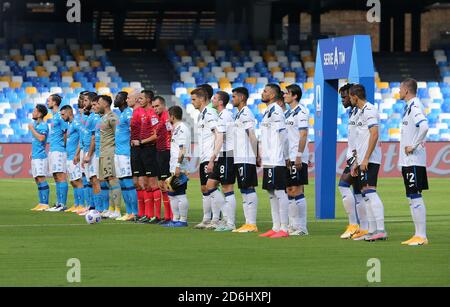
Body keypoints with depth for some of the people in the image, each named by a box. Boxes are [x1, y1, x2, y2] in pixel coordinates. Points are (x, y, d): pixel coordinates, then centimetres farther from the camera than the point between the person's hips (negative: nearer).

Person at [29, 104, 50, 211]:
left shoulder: (43, 125, -11)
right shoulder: (35, 124, 16)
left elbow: (41, 138, -26)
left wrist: (32, 129, -15)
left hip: (40, 156, -10)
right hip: (35, 156, 10)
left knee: (41, 179, -12)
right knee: (37, 180, 10)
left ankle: (45, 204, -13)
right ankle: (41, 203, 14)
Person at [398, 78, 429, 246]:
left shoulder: (415, 106, -15)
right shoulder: (409, 106, 16)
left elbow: (424, 126, -31)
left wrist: (414, 146, -22)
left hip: (414, 160, -10)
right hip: (407, 161, 10)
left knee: (415, 196, -10)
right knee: (411, 197, 12)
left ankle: (422, 236, -9)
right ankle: (418, 235, 16)